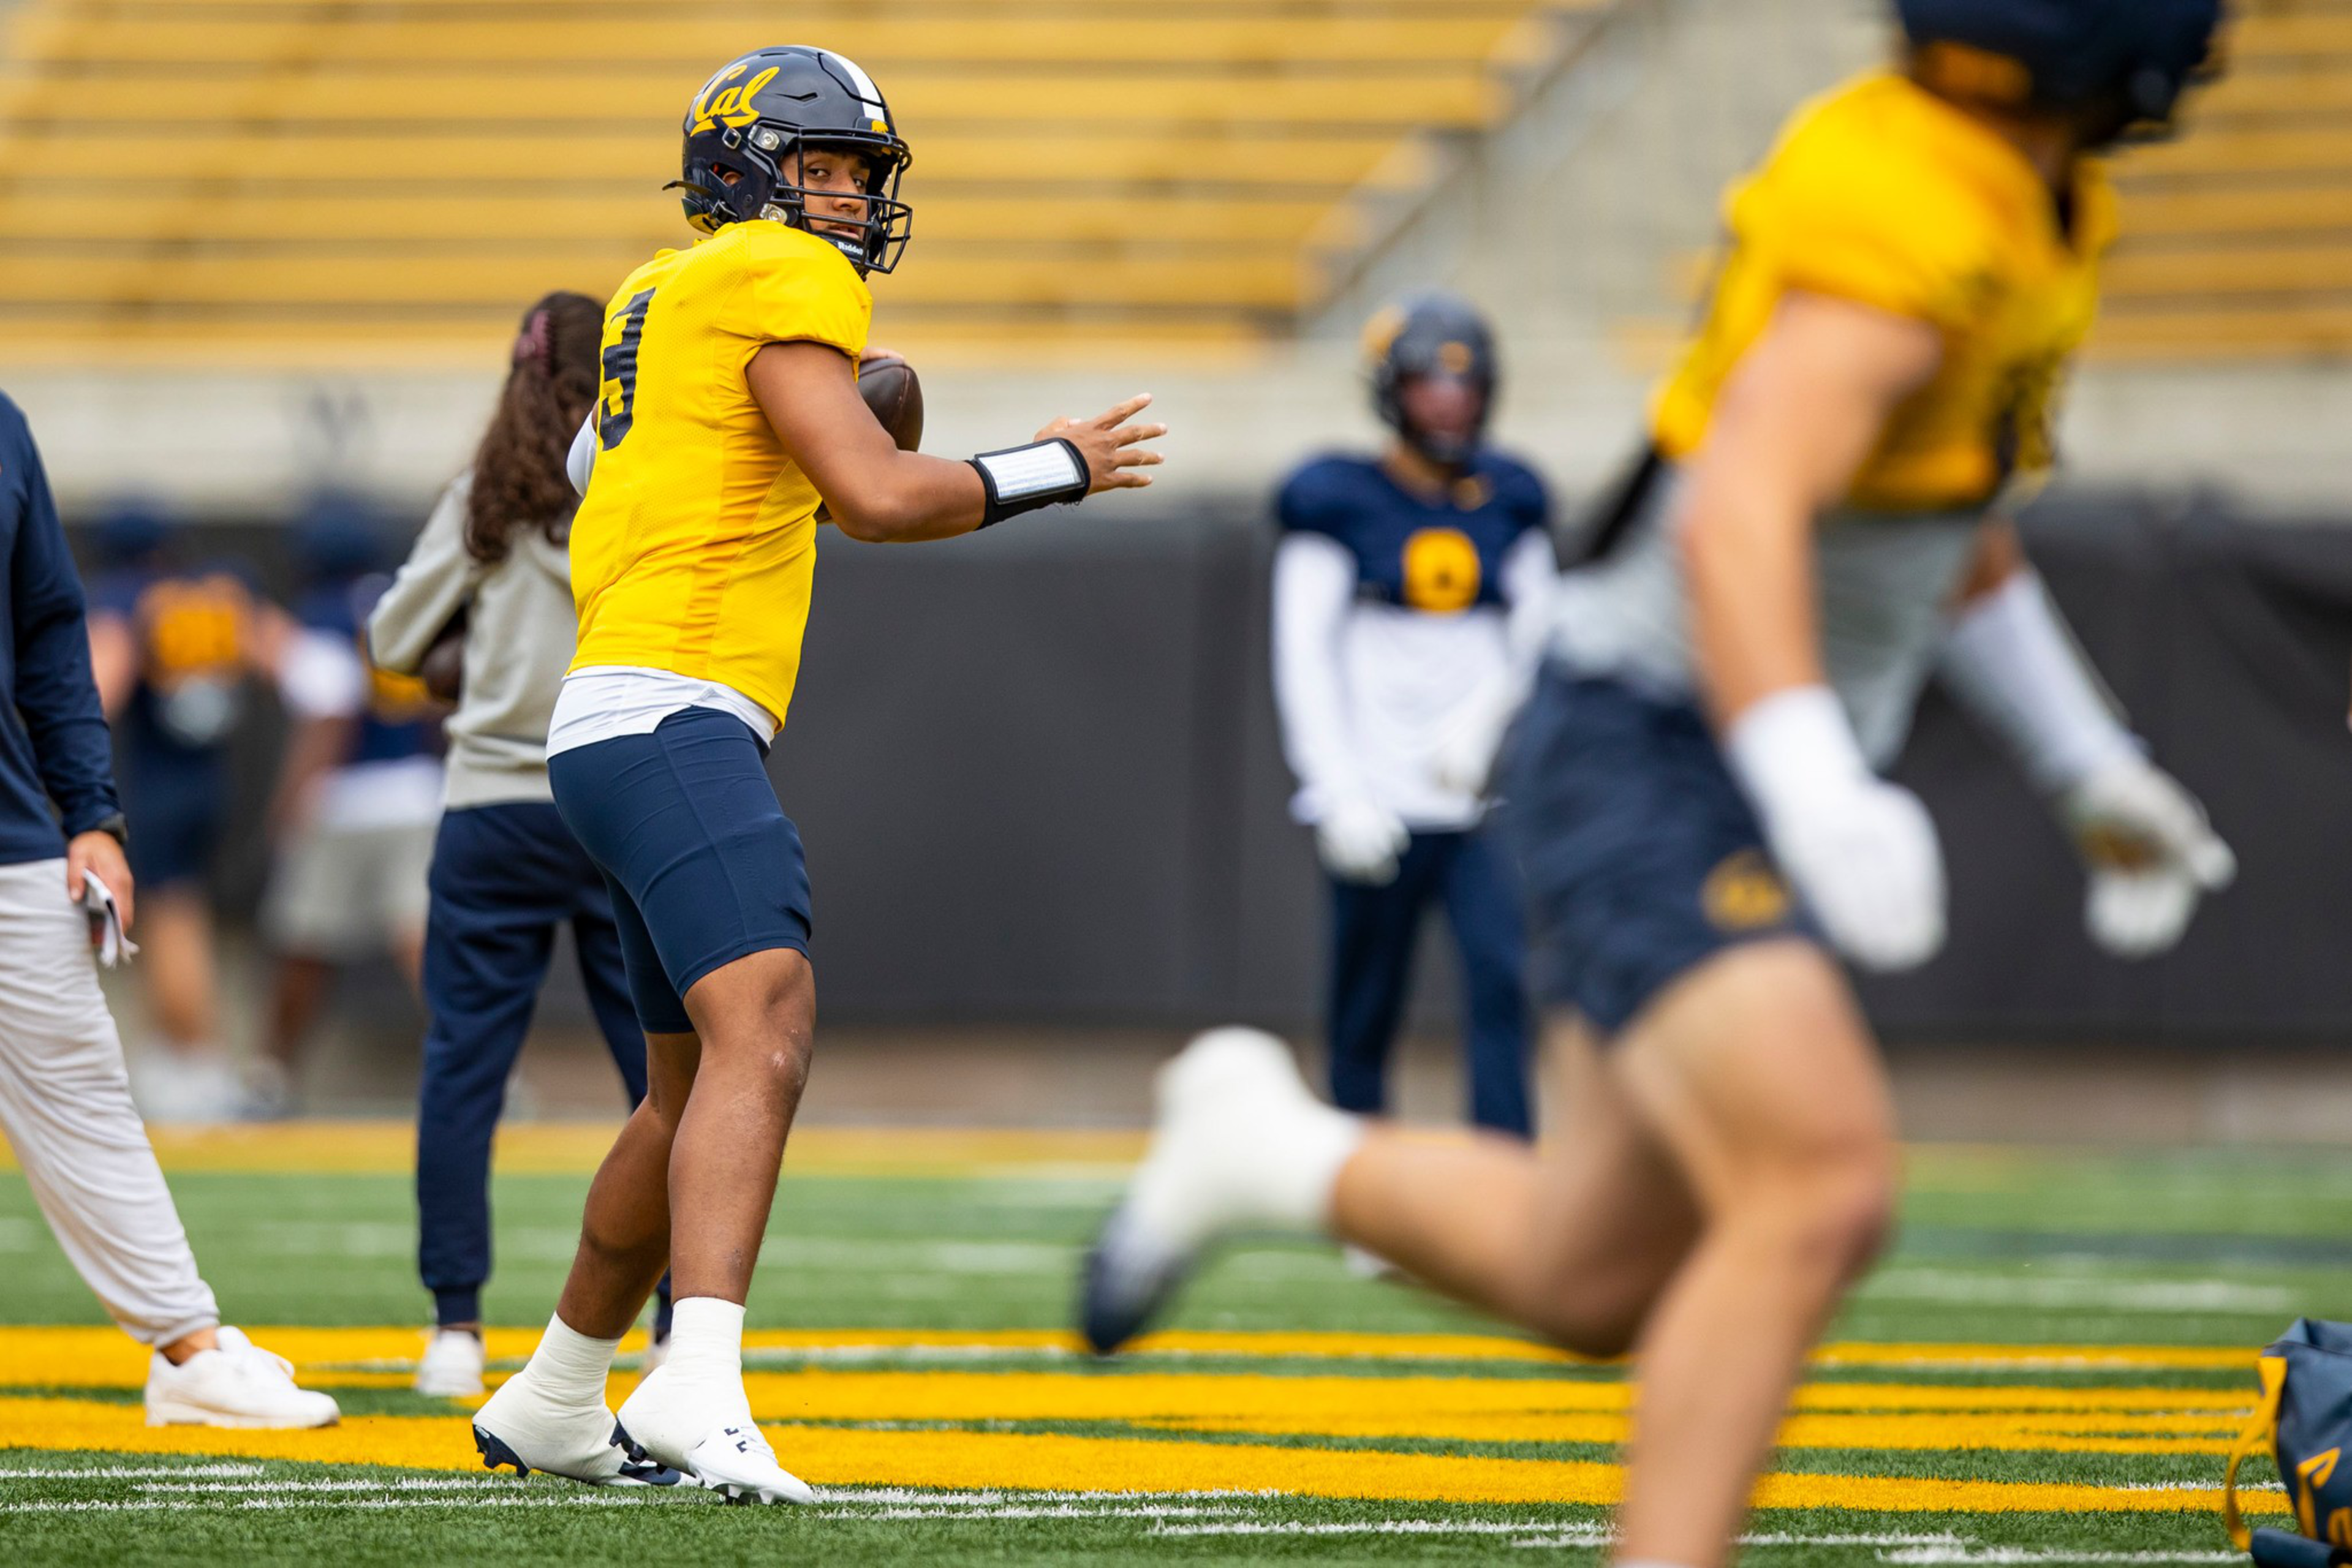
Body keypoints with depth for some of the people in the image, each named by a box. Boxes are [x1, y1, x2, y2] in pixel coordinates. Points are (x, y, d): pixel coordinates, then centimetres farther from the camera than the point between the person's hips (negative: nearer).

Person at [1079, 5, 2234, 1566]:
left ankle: (1267, 1149, 36)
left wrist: (2092, 772, 23)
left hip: (1726, 780, 10)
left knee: (1599, 1284, 15)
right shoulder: (1905, 220, -23)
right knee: (1822, 1193, -25)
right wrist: (1818, 803, -47)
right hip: (1644, 757, -10)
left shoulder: (2039, 201, 9)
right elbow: (1736, 516, -34)